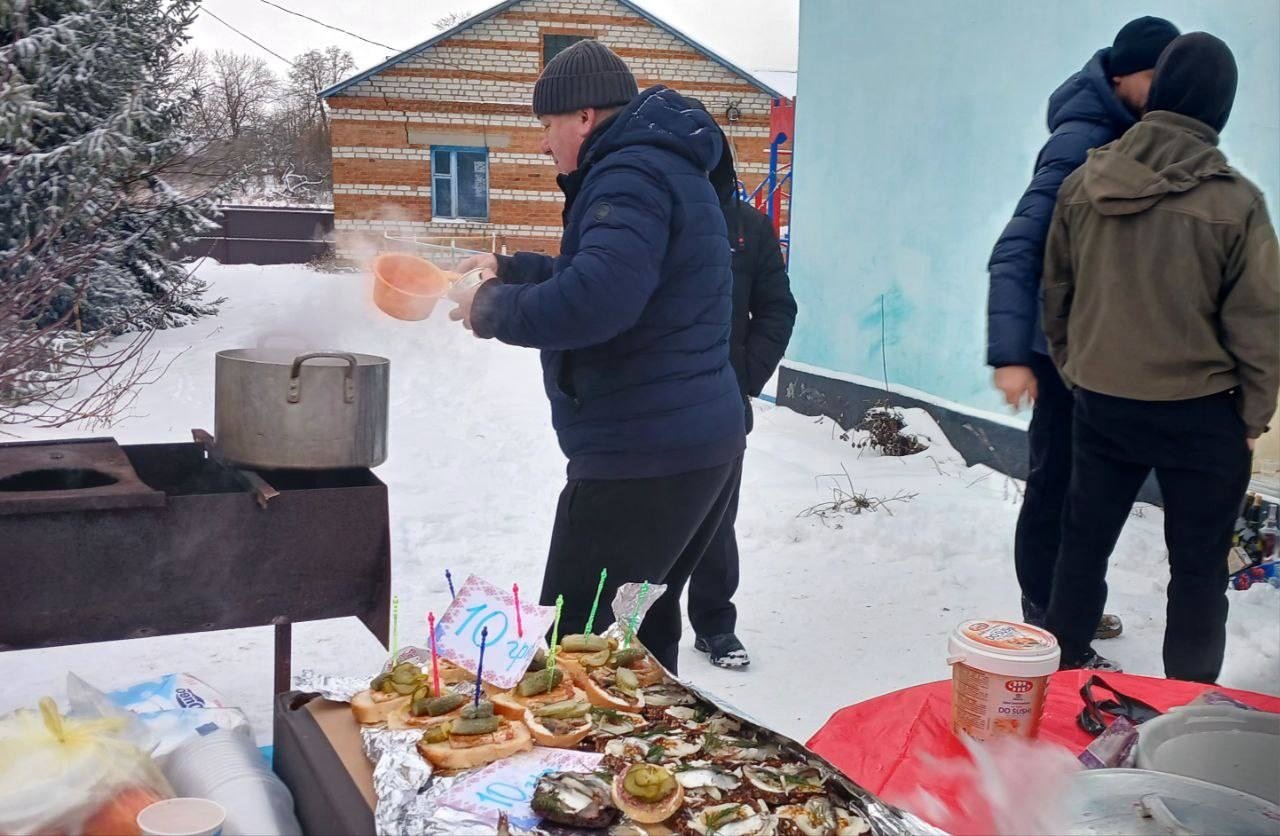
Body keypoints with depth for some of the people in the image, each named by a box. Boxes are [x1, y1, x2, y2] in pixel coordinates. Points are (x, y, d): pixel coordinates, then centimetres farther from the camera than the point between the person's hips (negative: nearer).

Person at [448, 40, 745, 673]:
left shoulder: (633, 176, -15)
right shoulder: (664, 168, 19)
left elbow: (593, 299, -31)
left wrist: (493, 308, -15)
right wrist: (508, 270, 29)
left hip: (641, 461, -11)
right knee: (642, 636, 20)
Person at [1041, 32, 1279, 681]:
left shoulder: (1083, 184, -4)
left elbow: (1055, 292, 6)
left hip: (1100, 401, 4)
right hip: (1200, 413, -3)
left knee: (1085, 537, 18)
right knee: (1198, 564, 11)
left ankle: (1064, 664, 30)